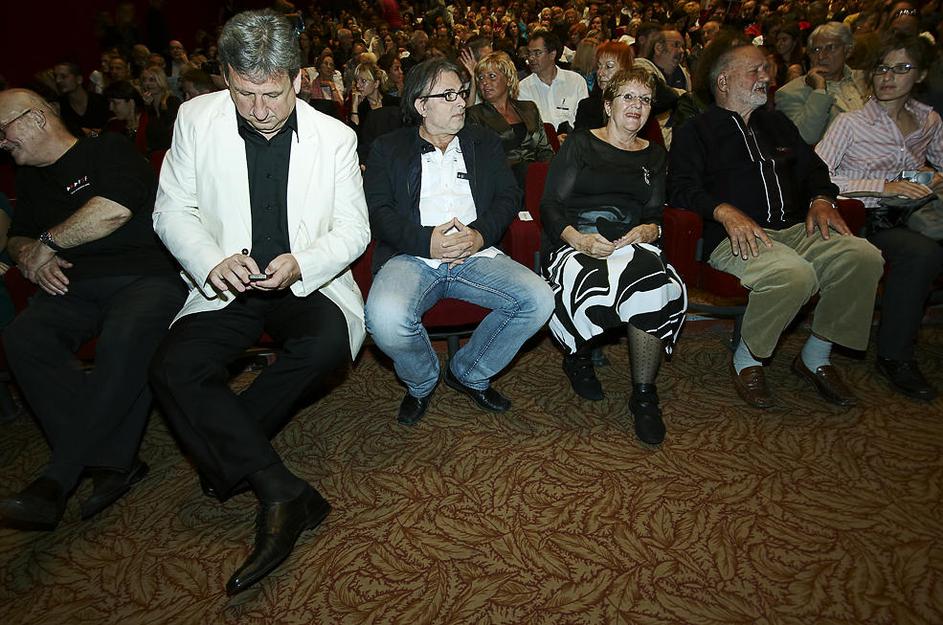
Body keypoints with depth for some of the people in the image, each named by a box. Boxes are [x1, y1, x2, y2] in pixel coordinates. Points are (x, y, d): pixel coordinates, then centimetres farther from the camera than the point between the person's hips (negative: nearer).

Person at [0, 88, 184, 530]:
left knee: (124, 336, -37)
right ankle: (112, 463, -28)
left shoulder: (107, 150, 3)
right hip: (74, 287, 6)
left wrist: (47, 241, -3)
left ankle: (59, 477, -26)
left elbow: (115, 210, -14)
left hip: (144, 274, -6)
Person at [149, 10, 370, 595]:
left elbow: (354, 228, -2)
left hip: (307, 281, -1)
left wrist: (303, 263, -22)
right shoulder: (196, 119, 0)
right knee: (173, 367, -24)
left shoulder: (335, 136, -2)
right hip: (226, 285, 1)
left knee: (328, 341, -33)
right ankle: (282, 491, -22)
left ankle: (226, 448, -8)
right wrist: (212, 262, -17)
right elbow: (172, 210, 3)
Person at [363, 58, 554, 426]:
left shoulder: (484, 142, 21)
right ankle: (421, 382, 4)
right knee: (385, 319, -33)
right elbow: (378, 212, 1)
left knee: (539, 299, -22)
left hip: (476, 255, 3)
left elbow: (509, 196, 10)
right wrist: (426, 242, -16)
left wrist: (481, 234, -11)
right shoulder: (388, 149, 13)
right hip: (412, 257, -2)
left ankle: (468, 372, 4)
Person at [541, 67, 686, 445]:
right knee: (594, 291, -37)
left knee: (657, 289, -33)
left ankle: (644, 394, -19)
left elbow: (656, 214, 17)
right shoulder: (580, 144, 11)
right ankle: (579, 357, -2)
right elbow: (550, 205, 1)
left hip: (631, 244, 3)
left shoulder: (654, 156, 23)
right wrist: (578, 239, -18)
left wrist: (649, 230, -9)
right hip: (575, 241, -2)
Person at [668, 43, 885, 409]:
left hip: (796, 229, 7)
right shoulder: (697, 131, 8)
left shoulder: (777, 124, 29)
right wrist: (725, 211, -22)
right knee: (795, 273, -36)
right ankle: (746, 361, -11)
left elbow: (813, 167, 29)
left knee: (864, 257, -19)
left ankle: (816, 356, -1)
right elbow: (681, 186, -6)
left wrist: (821, 199, 6)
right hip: (736, 237, -6)